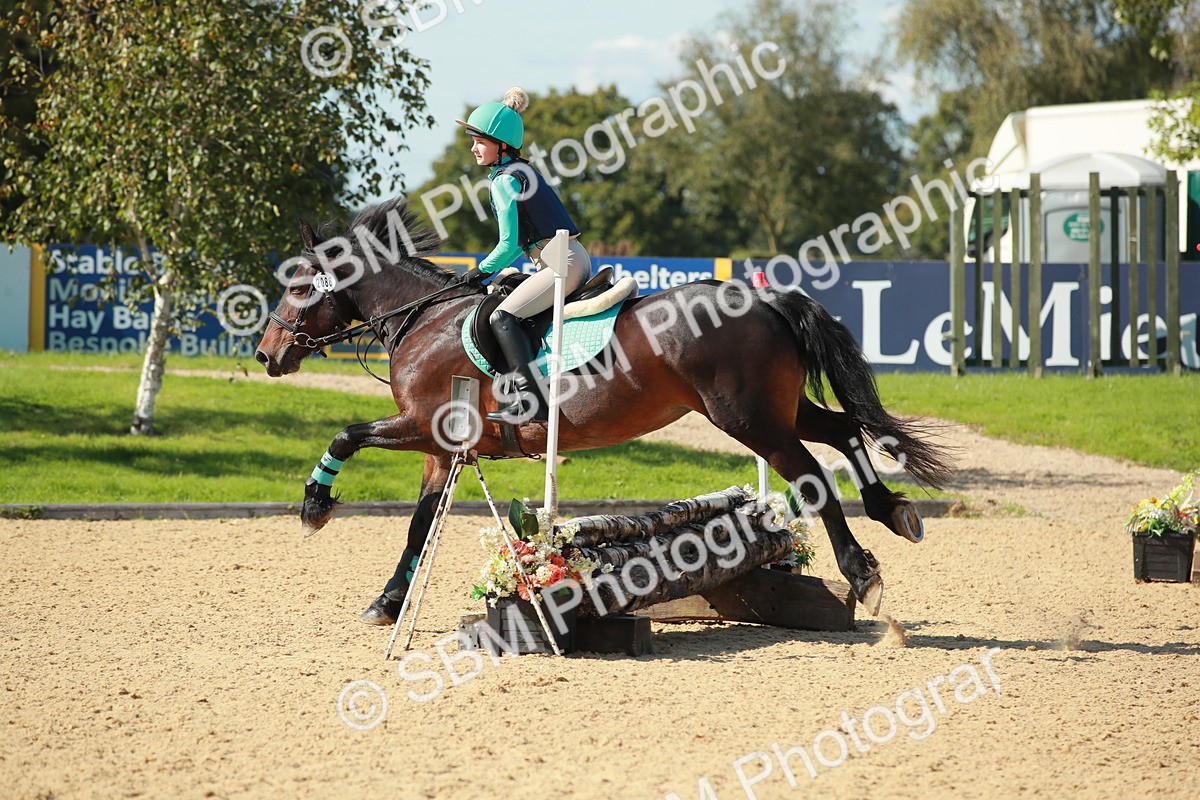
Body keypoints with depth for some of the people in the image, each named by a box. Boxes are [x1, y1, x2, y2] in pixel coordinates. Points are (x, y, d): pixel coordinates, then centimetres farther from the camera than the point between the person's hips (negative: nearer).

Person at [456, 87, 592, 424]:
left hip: (562, 263, -10)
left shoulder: (503, 180, -10)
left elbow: (509, 244, -12)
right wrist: (489, 269, 19)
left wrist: (482, 270, 3)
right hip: (575, 258, 10)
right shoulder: (523, 171, 19)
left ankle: (530, 401, -26)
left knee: (503, 317, -17)